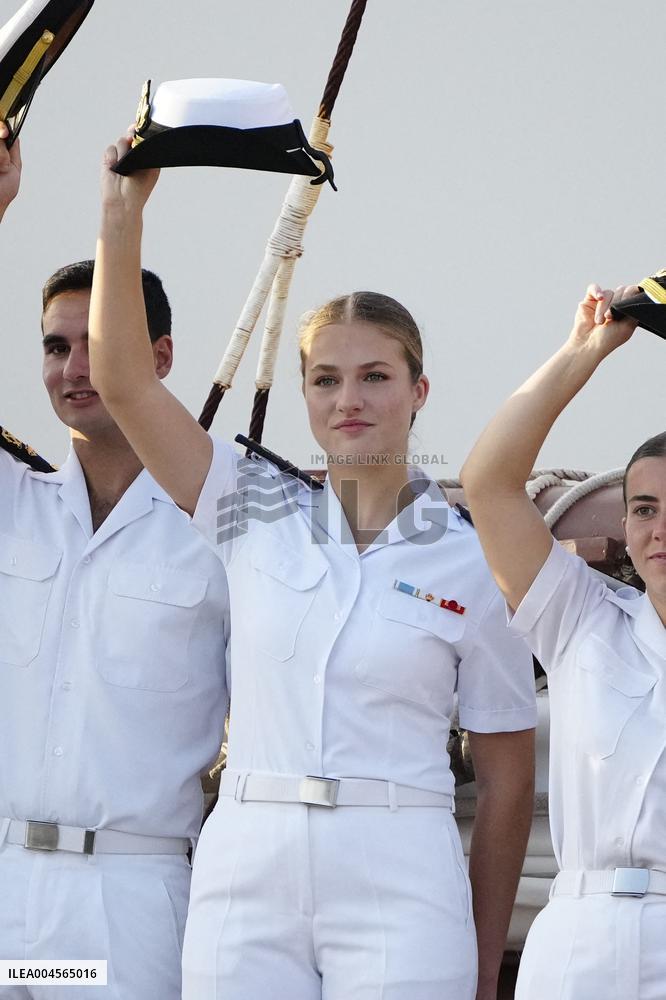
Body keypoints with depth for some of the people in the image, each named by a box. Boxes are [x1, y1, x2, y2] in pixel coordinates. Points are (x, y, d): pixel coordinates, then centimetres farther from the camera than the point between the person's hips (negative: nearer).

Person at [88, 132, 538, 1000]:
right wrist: (123, 210, -4)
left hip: (399, 886, -2)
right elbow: (123, 379, 2)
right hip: (246, 869, 2)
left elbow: (507, 776, 5)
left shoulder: (475, 561, 2)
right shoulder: (258, 518, 8)